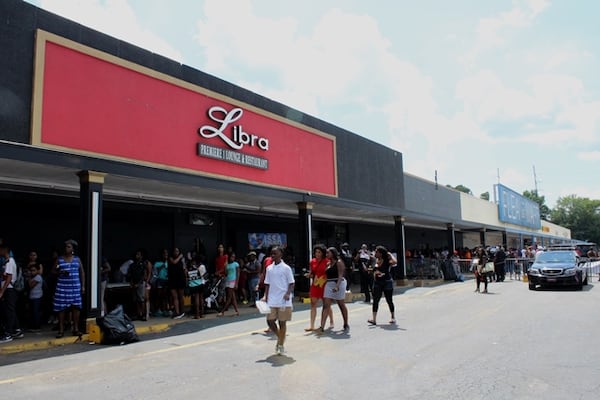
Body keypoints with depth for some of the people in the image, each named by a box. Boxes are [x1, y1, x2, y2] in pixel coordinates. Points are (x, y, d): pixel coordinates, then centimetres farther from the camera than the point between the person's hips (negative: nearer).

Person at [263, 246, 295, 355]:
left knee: (282, 322, 3)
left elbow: (291, 283, -4)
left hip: (283, 300, -4)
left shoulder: (286, 268, -5)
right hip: (271, 300, 4)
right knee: (270, 321, 2)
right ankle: (279, 337, 28)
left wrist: (288, 293, -19)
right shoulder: (269, 268, 8)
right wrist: (265, 296, 5)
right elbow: (267, 284, 13)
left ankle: (281, 345, 17)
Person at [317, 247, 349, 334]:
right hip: (329, 284, 6)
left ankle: (346, 325, 27)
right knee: (326, 305, -5)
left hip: (338, 284, -6)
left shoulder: (339, 262, -8)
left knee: (341, 305, 9)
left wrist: (337, 286, -29)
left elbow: (340, 275, -17)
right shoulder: (328, 263, 13)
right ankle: (322, 327, -11)